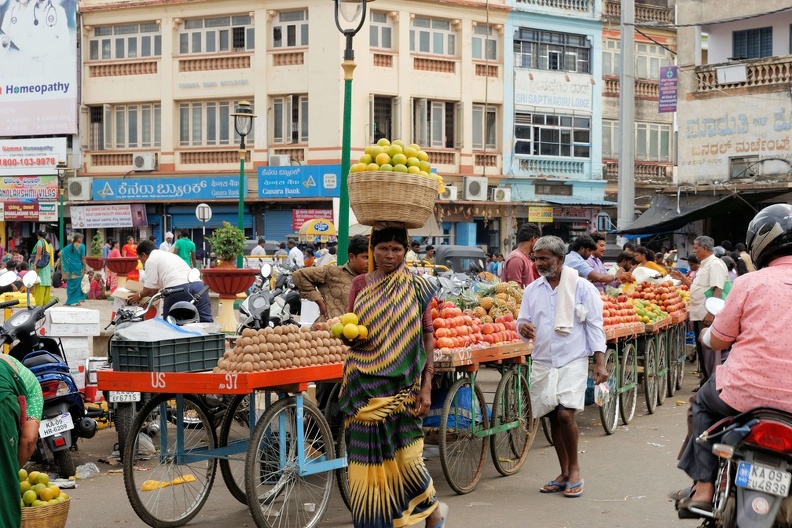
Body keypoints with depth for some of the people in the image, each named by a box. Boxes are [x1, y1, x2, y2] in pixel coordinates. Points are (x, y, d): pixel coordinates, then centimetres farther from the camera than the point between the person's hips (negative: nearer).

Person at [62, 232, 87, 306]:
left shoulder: (69, 246, 5)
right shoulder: (82, 246, -8)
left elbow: (61, 253, 2)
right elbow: (83, 258, -11)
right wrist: (85, 267, -5)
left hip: (71, 267, 4)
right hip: (79, 267, -4)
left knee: (71, 283, 10)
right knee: (77, 283, 5)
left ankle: (70, 301, 12)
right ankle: (75, 301, 6)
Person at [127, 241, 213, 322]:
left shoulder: (151, 260, 10)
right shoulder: (170, 255, 35)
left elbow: (150, 288, 5)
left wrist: (140, 295, 25)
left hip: (177, 289, -7)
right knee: (206, 322, -2)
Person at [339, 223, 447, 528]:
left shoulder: (417, 287, 1)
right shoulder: (361, 284, 5)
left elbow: (427, 337, 0)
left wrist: (426, 387, -6)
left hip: (403, 385, -2)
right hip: (366, 385, 2)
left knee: (407, 456, -2)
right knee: (368, 457, 1)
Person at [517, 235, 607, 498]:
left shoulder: (582, 288, -3)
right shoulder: (532, 290, 9)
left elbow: (594, 326, -3)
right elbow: (523, 323, 12)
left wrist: (600, 363, -10)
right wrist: (523, 327, -13)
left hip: (572, 361, -4)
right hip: (543, 362, 5)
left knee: (565, 414, -17)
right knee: (553, 417, 8)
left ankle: (574, 469, 2)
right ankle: (565, 473, 20)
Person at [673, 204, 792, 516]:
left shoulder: (750, 283, -6)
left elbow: (718, 341, 0)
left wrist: (707, 333, 23)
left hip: (748, 393, -3)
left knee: (705, 401, 27)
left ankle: (703, 486, 18)